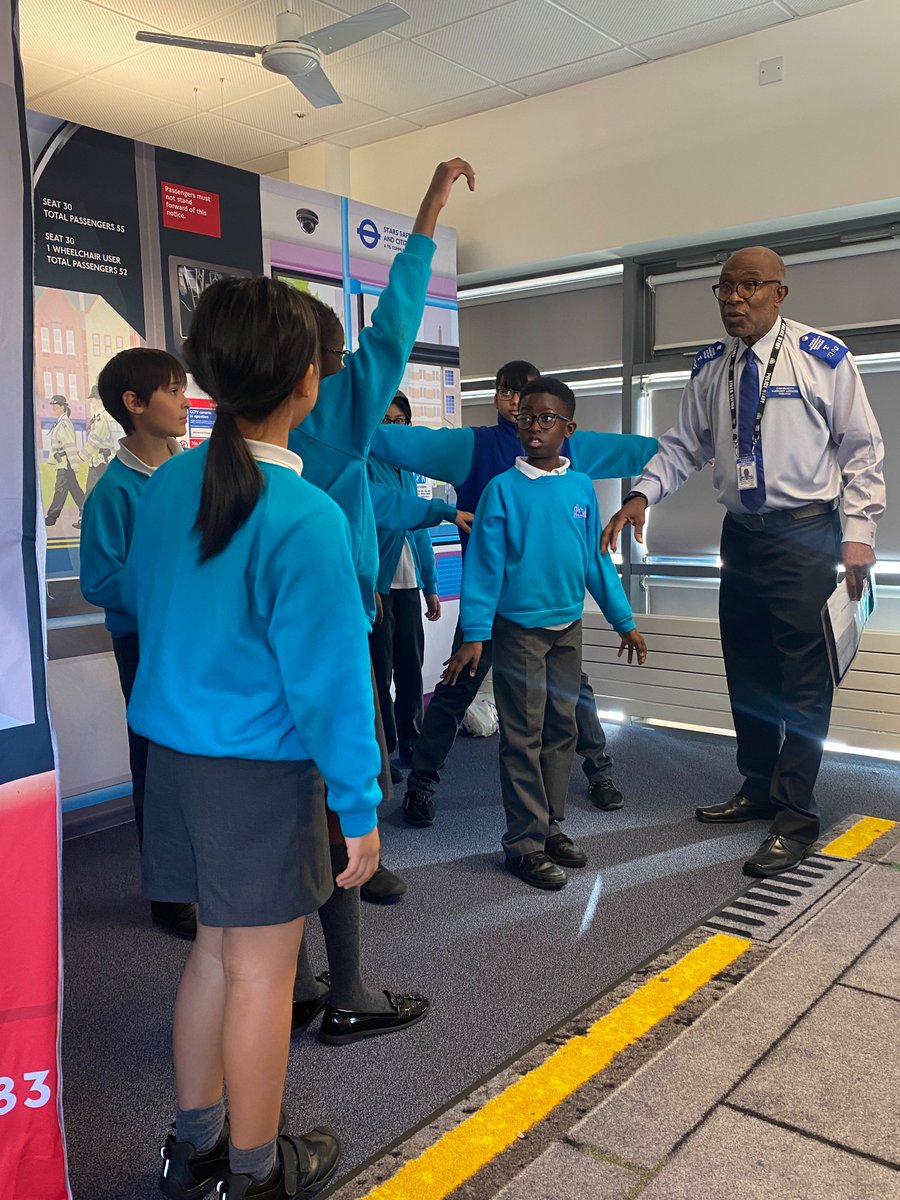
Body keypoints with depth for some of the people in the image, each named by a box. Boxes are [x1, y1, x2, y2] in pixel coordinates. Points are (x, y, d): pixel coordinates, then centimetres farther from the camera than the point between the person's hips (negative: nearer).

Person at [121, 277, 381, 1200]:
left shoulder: (166, 486, 0)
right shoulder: (305, 518, -21)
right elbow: (330, 680, -19)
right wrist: (359, 809, -10)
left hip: (173, 751, 7)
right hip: (262, 770, -7)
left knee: (216, 946, 22)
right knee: (260, 970, 11)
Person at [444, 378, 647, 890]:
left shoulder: (582, 487, 3)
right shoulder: (503, 488, -8)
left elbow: (596, 559, 9)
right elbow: (484, 565, -9)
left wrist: (624, 621, 10)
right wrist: (474, 635, -14)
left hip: (568, 626, 5)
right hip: (519, 627, -4)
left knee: (562, 729, 12)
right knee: (523, 737, 0)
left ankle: (551, 825, 25)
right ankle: (525, 843, 9)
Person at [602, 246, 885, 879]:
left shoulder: (822, 356, -7)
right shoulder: (710, 367, 7)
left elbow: (862, 447, -3)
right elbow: (683, 445, 11)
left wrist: (859, 533, -8)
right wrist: (642, 495, -5)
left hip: (805, 534, -5)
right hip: (741, 534, 5)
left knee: (802, 678, -4)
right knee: (746, 672, 13)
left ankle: (795, 817, 7)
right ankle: (758, 790, 30)